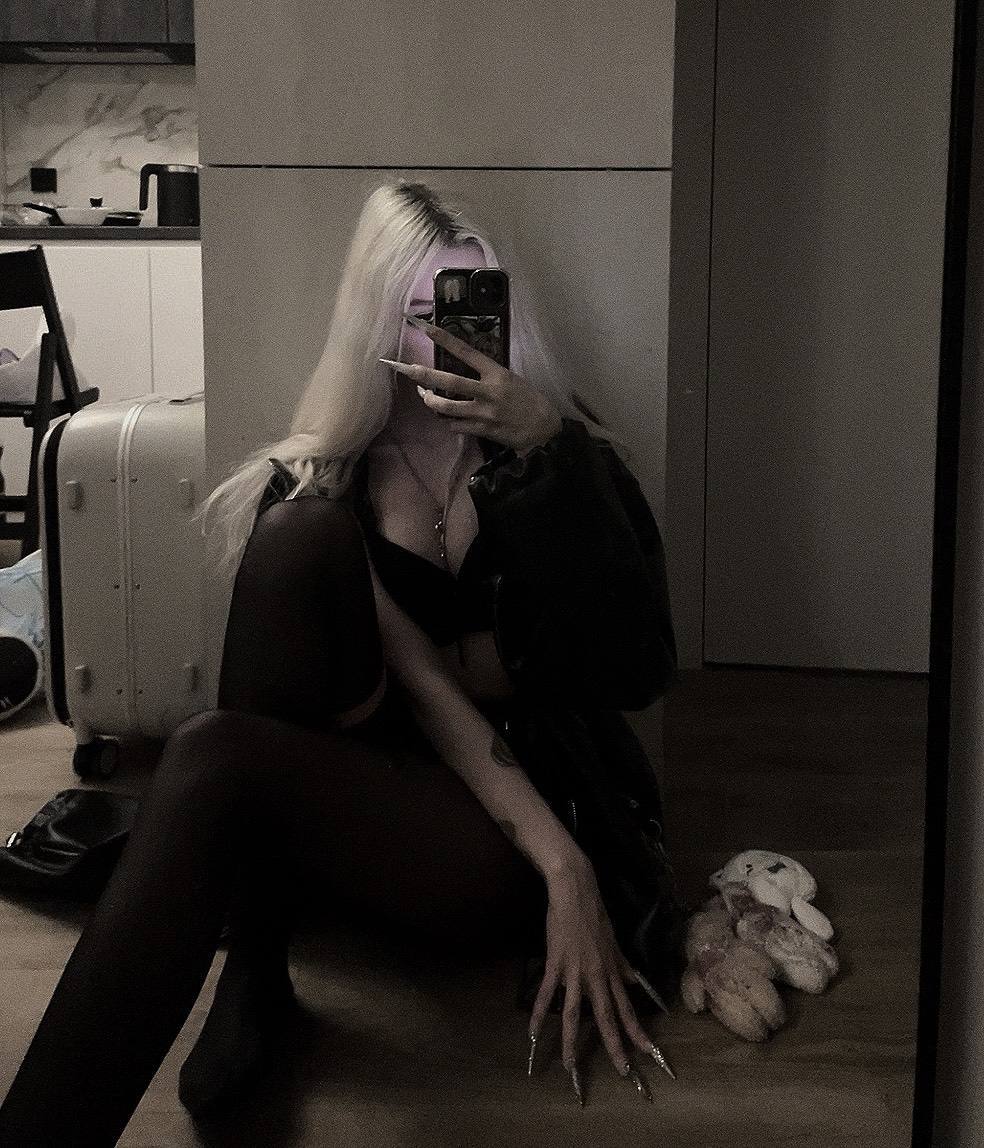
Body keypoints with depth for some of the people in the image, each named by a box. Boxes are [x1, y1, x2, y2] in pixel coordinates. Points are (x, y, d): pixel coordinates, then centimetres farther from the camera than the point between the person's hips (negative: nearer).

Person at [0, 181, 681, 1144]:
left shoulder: (563, 457, 2)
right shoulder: (334, 476, 4)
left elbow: (639, 673, -15)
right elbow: (421, 684, -9)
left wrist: (551, 447, -25)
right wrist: (564, 866, -21)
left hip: (507, 840, -3)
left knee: (213, 757, -31)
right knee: (301, 530, -22)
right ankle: (254, 962, -18)